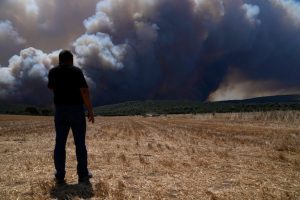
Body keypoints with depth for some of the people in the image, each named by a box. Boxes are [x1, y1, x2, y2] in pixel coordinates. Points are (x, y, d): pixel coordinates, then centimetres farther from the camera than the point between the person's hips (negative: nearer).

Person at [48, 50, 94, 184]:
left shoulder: (53, 72, 7)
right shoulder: (76, 71, -6)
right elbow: (84, 92, -14)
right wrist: (90, 110, -9)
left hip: (60, 110, 3)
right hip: (76, 109, -3)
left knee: (60, 143, 8)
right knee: (80, 143, 5)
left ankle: (60, 175, 10)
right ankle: (83, 174, 10)